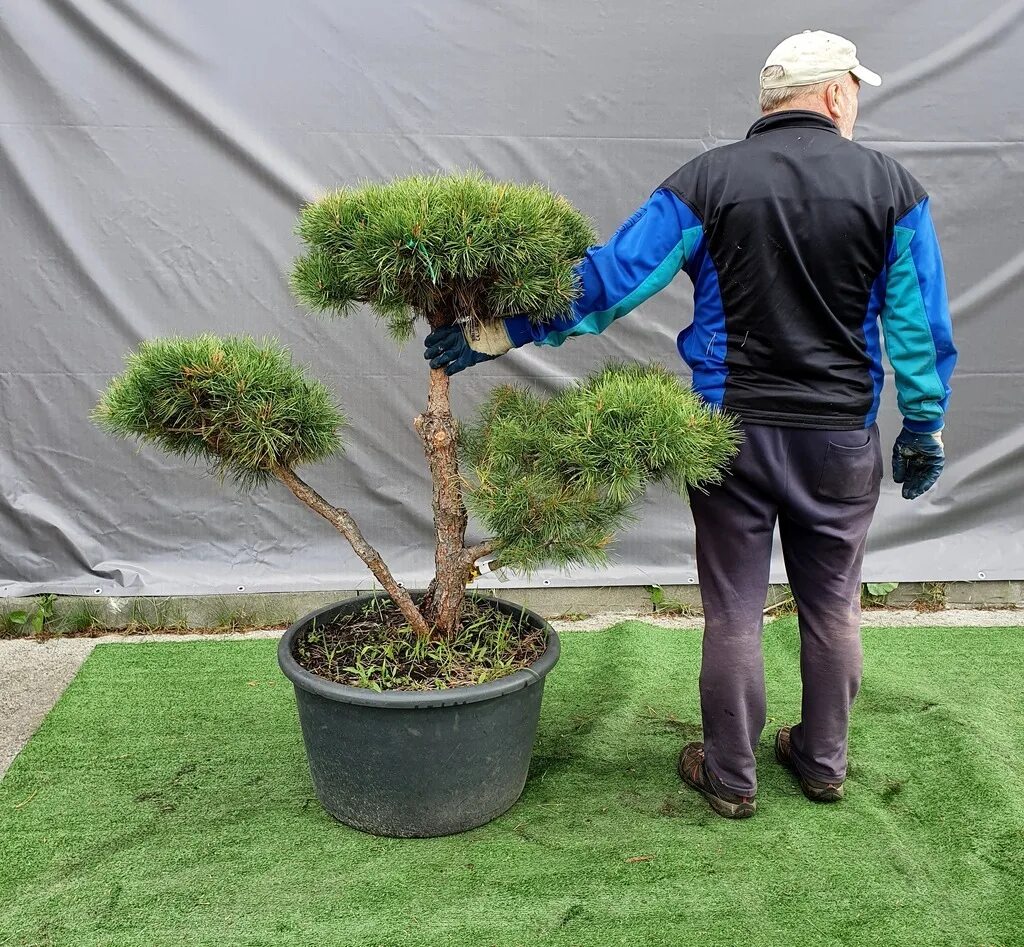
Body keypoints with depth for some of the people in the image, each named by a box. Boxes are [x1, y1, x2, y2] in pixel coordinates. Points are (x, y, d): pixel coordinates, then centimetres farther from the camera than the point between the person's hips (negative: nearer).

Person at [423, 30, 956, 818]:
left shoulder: (709, 179, -5)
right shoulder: (891, 186, -2)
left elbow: (609, 277, -8)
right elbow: (921, 323, 1)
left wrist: (500, 333, -2)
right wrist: (924, 427, 12)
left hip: (733, 429, -1)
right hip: (842, 437, 1)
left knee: (734, 609, 9)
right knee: (833, 606, 16)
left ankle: (730, 776, 23)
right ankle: (823, 762, 32)